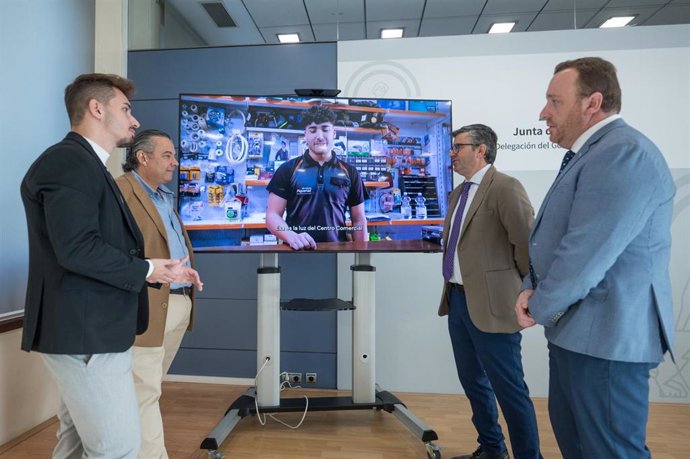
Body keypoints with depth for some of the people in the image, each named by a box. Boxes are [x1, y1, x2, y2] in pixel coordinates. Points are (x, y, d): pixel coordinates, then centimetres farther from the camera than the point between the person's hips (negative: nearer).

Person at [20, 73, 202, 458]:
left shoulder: (87, 165, 18)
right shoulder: (69, 161, -14)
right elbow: (77, 249, -26)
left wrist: (164, 269, 9)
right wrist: (146, 270, -14)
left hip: (90, 329, 11)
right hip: (85, 332, -11)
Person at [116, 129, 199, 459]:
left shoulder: (167, 197, 20)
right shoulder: (120, 191, -10)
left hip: (179, 303, 9)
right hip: (147, 307, -9)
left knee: (150, 385, 21)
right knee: (145, 389, 2)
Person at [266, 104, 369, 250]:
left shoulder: (349, 172, 10)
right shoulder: (288, 170, 5)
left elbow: (359, 221, 13)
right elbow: (272, 215, 2)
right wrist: (292, 236, -16)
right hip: (297, 250, -1)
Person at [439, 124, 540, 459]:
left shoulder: (505, 187, -13)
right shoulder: (458, 193, 14)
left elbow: (529, 242, -17)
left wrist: (517, 285, -5)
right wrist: (454, 287, 13)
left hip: (491, 303, -9)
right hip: (458, 300, 9)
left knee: (509, 389, 3)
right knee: (473, 382, 20)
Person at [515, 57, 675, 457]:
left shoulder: (622, 152, -19)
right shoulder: (592, 153, 15)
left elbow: (586, 253, -25)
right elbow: (557, 238, 16)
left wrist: (540, 308, -10)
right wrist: (533, 290, 1)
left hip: (605, 335, -10)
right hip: (580, 330, 10)